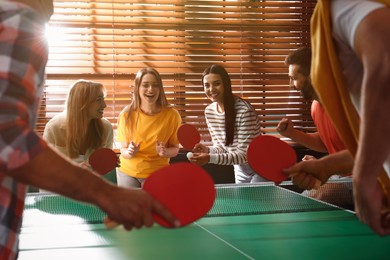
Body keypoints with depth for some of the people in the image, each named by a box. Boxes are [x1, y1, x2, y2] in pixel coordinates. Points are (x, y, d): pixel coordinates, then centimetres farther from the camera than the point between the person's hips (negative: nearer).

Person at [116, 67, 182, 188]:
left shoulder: (172, 115, -12)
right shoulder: (127, 115, -11)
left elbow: (175, 148, -3)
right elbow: (123, 150, -3)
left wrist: (165, 152, -24)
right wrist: (129, 152, -25)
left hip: (157, 174, 0)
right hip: (127, 172, 1)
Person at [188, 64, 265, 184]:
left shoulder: (244, 111, -26)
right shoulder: (209, 112, -4)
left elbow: (244, 154, -27)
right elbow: (221, 148, 3)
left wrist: (209, 158, -36)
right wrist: (208, 150, -20)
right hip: (240, 171, 6)